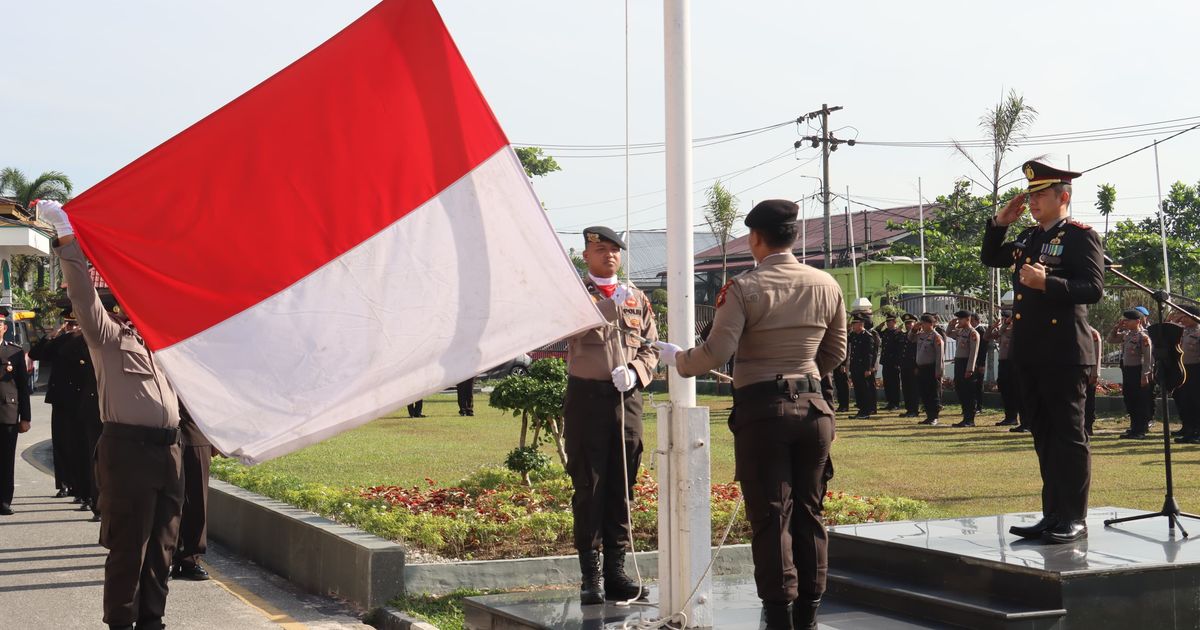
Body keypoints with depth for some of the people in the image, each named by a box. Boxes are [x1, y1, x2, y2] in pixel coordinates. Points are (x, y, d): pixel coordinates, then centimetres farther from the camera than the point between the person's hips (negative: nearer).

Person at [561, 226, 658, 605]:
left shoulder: (637, 299, 14)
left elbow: (650, 347, 13)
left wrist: (635, 371, -8)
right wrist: (607, 306, -21)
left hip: (627, 399, 3)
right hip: (586, 396, -3)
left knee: (622, 488, 6)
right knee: (588, 487, -1)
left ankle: (616, 571, 13)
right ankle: (590, 576, 4)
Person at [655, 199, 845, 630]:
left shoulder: (744, 288, -9)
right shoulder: (826, 286, 5)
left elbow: (716, 353, -14)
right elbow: (835, 353, 14)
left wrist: (677, 359, 4)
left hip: (761, 409, -4)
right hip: (812, 405, 4)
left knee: (771, 516, 2)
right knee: (808, 513, 11)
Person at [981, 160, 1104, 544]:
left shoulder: (1080, 237, -7)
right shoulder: (1028, 238, 17)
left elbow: (1094, 289, -17)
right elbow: (990, 258, 29)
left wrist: (1047, 283, -29)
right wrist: (999, 223, 14)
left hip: (1063, 354, -8)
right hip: (1030, 354, 8)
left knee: (1068, 435, -2)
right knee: (1043, 435, 12)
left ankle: (1074, 520, 4)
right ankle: (1053, 516, 19)